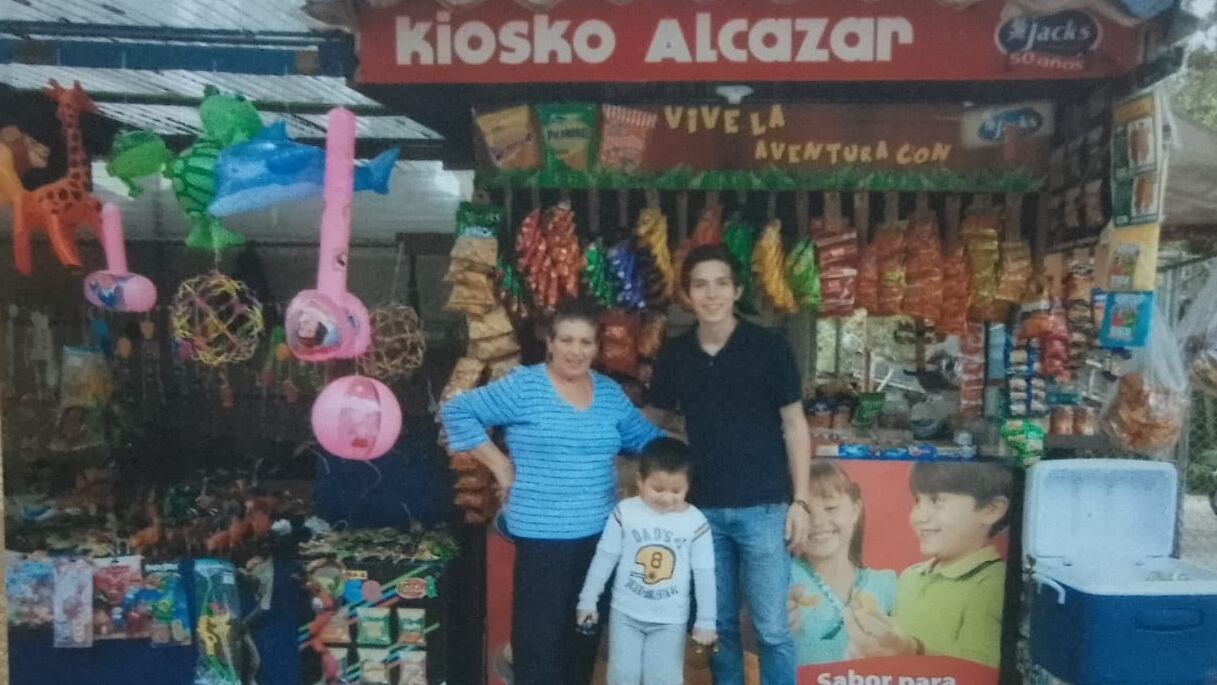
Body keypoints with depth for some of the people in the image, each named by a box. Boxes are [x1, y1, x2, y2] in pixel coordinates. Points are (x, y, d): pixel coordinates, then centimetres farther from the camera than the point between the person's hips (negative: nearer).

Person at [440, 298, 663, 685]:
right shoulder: (522, 387, -9)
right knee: (540, 634, 0)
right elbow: (455, 411, -8)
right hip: (542, 536, -5)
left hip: (599, 534, 6)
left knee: (587, 632, 18)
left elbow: (648, 440, 15)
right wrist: (500, 465, -9)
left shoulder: (610, 393, 7)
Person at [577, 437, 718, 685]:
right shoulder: (625, 512, -11)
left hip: (670, 619, -1)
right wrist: (588, 599, 2)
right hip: (625, 613, 1)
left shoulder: (695, 522, -11)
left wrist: (706, 621, -2)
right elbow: (605, 558, -1)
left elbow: (704, 573, -4)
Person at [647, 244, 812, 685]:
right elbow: (655, 423, 13)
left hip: (762, 506, -3)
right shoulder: (673, 355, 2)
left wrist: (800, 500, -6)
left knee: (771, 627, 3)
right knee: (719, 625, 15)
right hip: (703, 508, 3)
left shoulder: (769, 348, -6)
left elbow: (794, 426, -2)